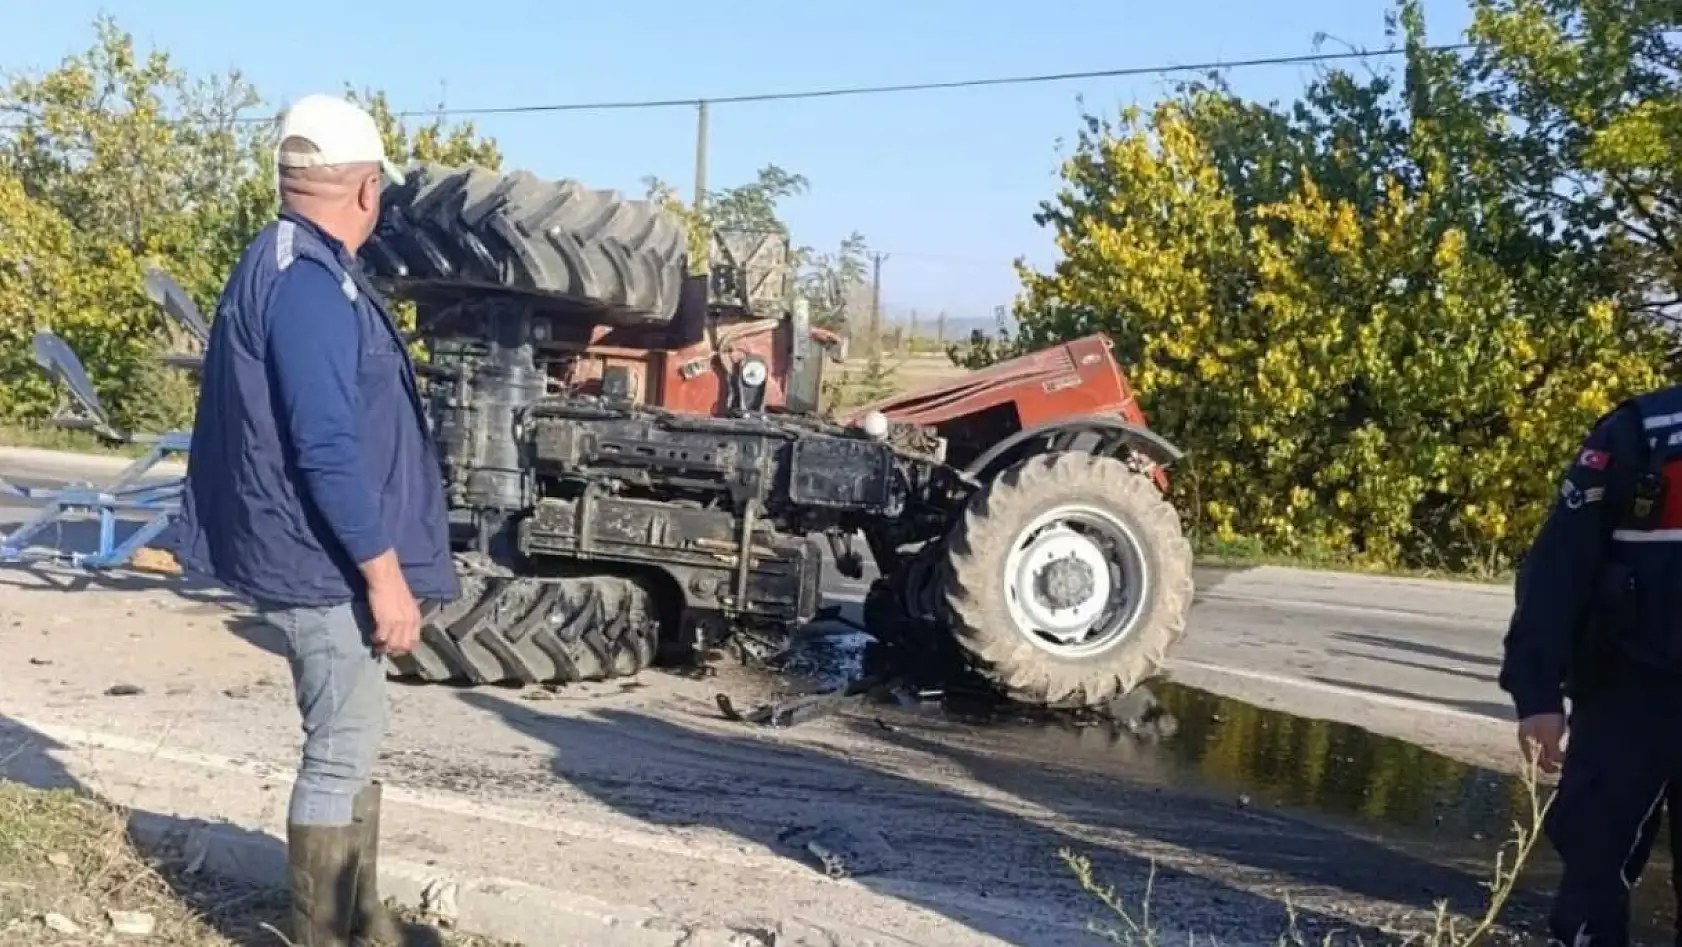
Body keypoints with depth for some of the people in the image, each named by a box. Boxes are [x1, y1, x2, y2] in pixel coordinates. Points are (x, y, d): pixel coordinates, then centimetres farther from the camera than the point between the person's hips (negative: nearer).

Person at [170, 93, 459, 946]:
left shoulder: (281, 266, 14)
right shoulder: (308, 282, -20)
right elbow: (328, 449, -25)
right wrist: (385, 573, -21)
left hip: (319, 558, 11)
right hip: (325, 563, -11)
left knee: (349, 745, 18)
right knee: (342, 754, -1)